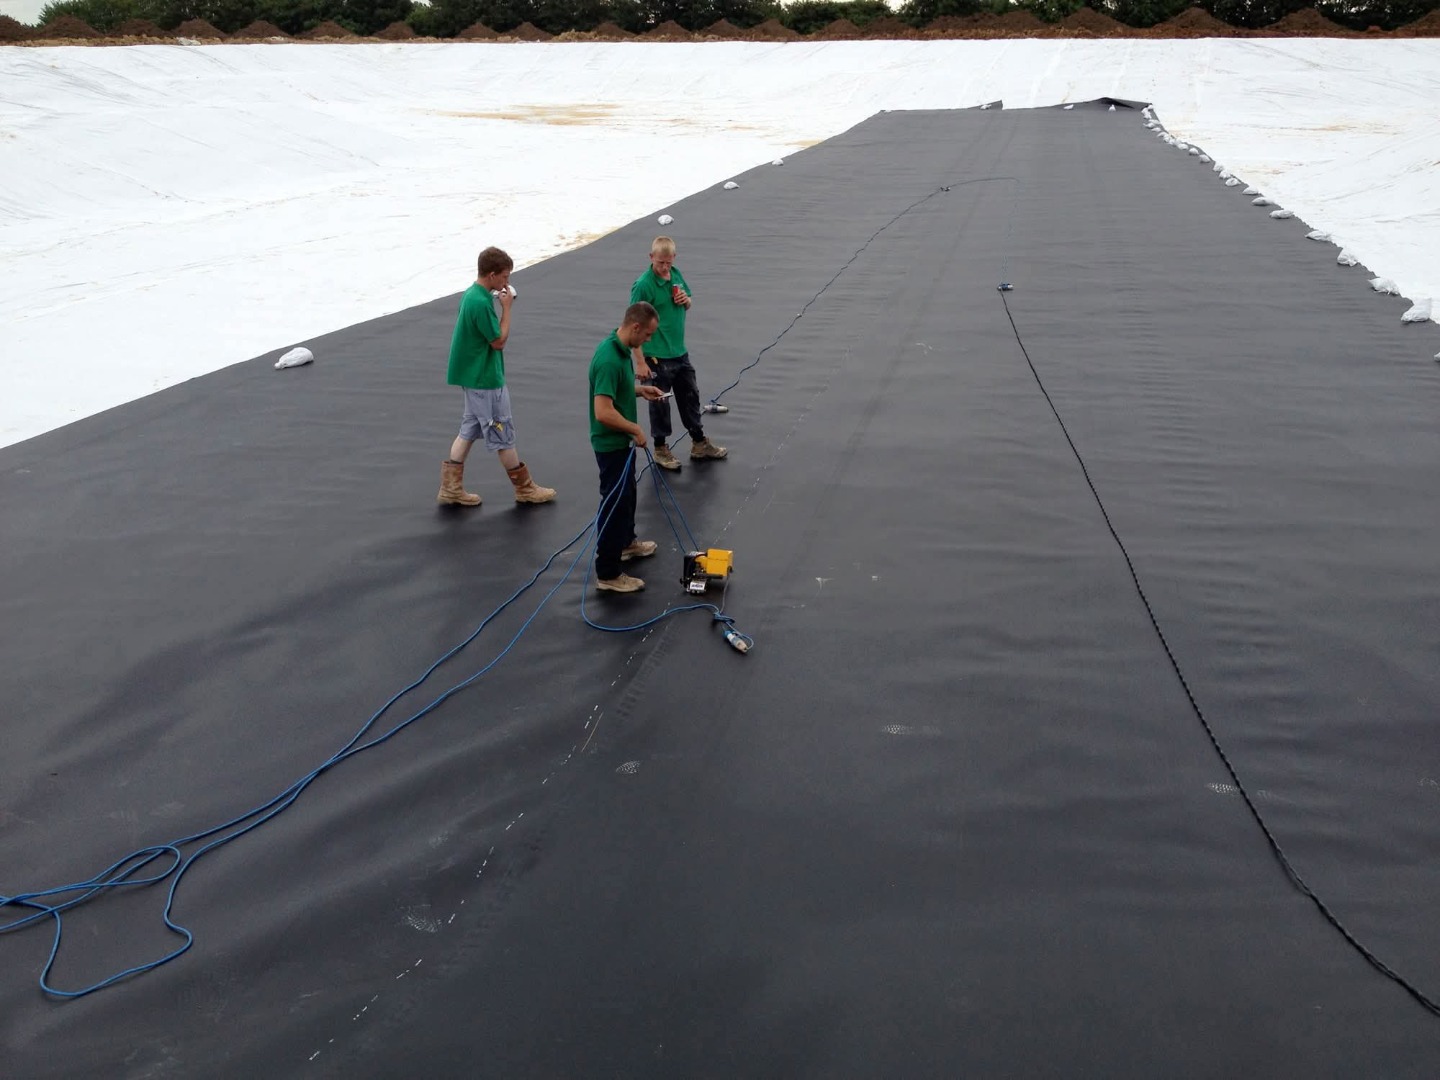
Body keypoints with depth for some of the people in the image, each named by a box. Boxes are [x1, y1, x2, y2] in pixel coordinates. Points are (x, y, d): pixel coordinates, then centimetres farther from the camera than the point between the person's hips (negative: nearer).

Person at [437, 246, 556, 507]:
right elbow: (499, 341, -18)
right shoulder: (481, 302, -24)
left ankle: (451, 488, 15)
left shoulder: (472, 295, 7)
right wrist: (506, 307, -13)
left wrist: (501, 305, 5)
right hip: (485, 380, -10)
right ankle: (525, 489, 15)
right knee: (502, 434, 2)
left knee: (469, 430, 14)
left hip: (474, 376, 10)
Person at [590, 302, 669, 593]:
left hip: (621, 440, 10)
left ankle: (626, 543, 48)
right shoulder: (610, 359, -30)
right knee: (614, 502, -2)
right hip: (611, 444, -10)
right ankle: (608, 574, 7)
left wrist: (640, 389, 6)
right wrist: (636, 429, -21)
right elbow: (603, 412, -33)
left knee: (627, 494, 27)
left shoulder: (620, 349, 2)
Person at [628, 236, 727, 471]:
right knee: (660, 403, 8)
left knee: (690, 397, 18)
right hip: (657, 357, -7)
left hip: (680, 352, 7)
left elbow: (688, 304, 18)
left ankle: (699, 444, 33)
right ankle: (661, 449, 25)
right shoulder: (643, 285, -19)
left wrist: (687, 300, -8)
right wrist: (640, 362, -20)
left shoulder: (676, 273, 2)